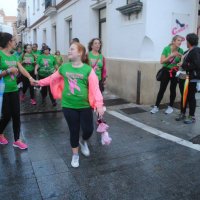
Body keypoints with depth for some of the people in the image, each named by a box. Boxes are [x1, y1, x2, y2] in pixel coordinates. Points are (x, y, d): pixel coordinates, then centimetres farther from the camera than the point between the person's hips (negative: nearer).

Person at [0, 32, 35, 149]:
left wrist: (30, 78, -12)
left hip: (14, 89, 7)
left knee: (16, 115, 7)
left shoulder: (14, 56, 9)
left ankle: (17, 140, 18)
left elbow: (21, 68, -1)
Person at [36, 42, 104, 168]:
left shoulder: (88, 69, -10)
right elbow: (53, 78, 15)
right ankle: (75, 155, 31)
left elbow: (95, 88, -16)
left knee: (88, 130, 4)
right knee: (74, 131, 11)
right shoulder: (64, 67, 1)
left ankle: (83, 142, 41)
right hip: (68, 106, 2)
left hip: (85, 106, -1)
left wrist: (99, 104, -25)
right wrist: (39, 82, 22)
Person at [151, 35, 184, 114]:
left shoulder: (180, 51, -3)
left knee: (173, 89, 8)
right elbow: (162, 61, -16)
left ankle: (170, 107, 21)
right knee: (162, 89, -2)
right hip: (166, 71, -2)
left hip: (175, 72, 2)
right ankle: (156, 106, 7)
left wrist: (180, 57, -17)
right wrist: (171, 55, -24)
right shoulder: (167, 48, -10)